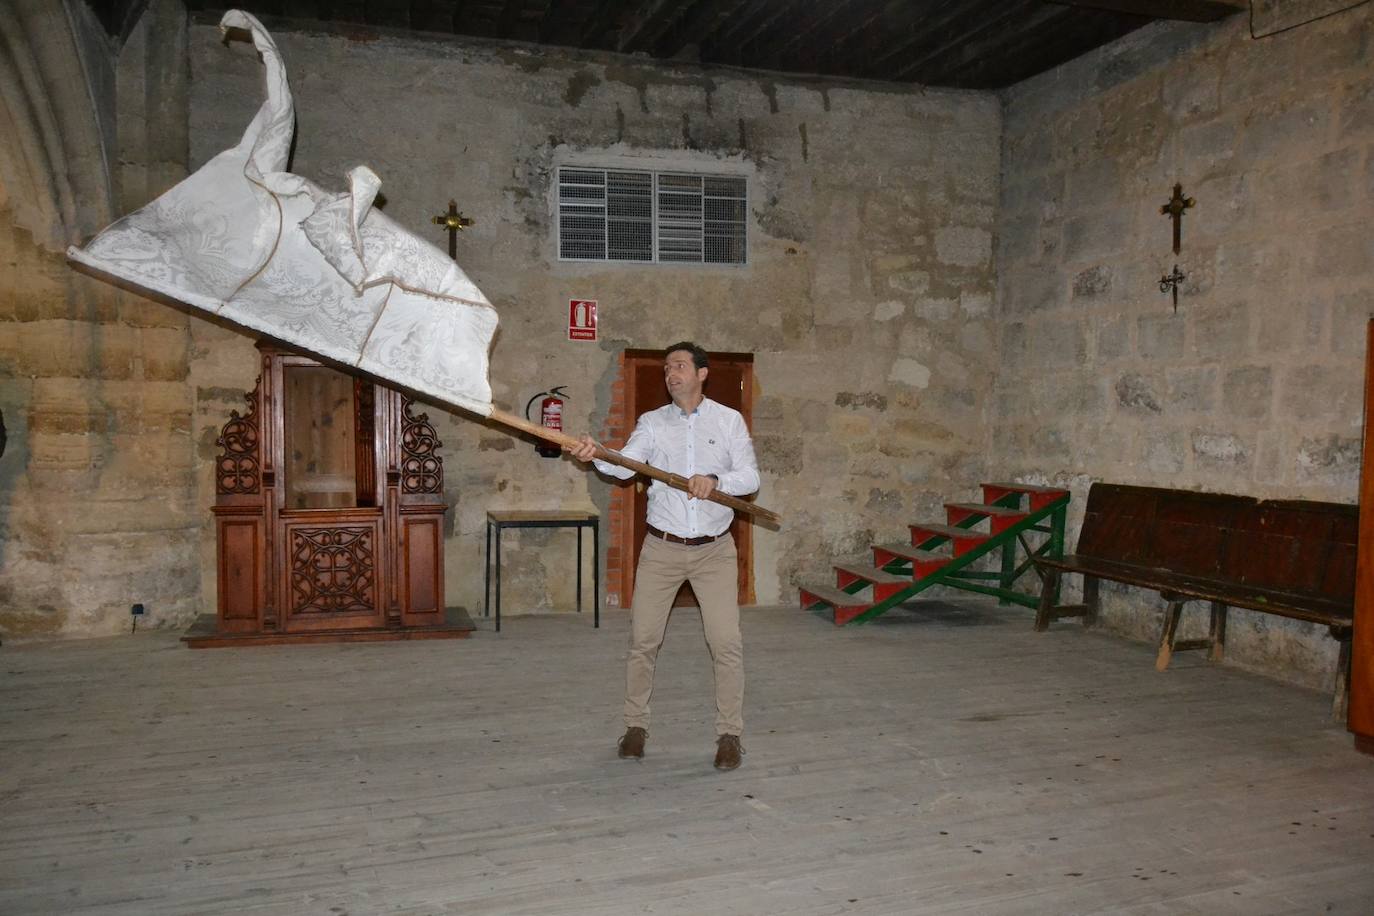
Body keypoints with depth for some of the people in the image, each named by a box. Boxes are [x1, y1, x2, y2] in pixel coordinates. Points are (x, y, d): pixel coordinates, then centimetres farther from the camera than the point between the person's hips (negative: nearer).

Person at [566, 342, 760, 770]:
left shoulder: (729, 420, 1)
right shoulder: (652, 423, 3)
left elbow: (750, 477, -7)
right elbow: (626, 465, -12)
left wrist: (716, 480, -26)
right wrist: (597, 455, -33)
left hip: (714, 549, -1)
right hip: (662, 547, 1)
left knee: (727, 643, -4)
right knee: (643, 639, 4)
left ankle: (729, 733, 11)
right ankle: (636, 725, 21)